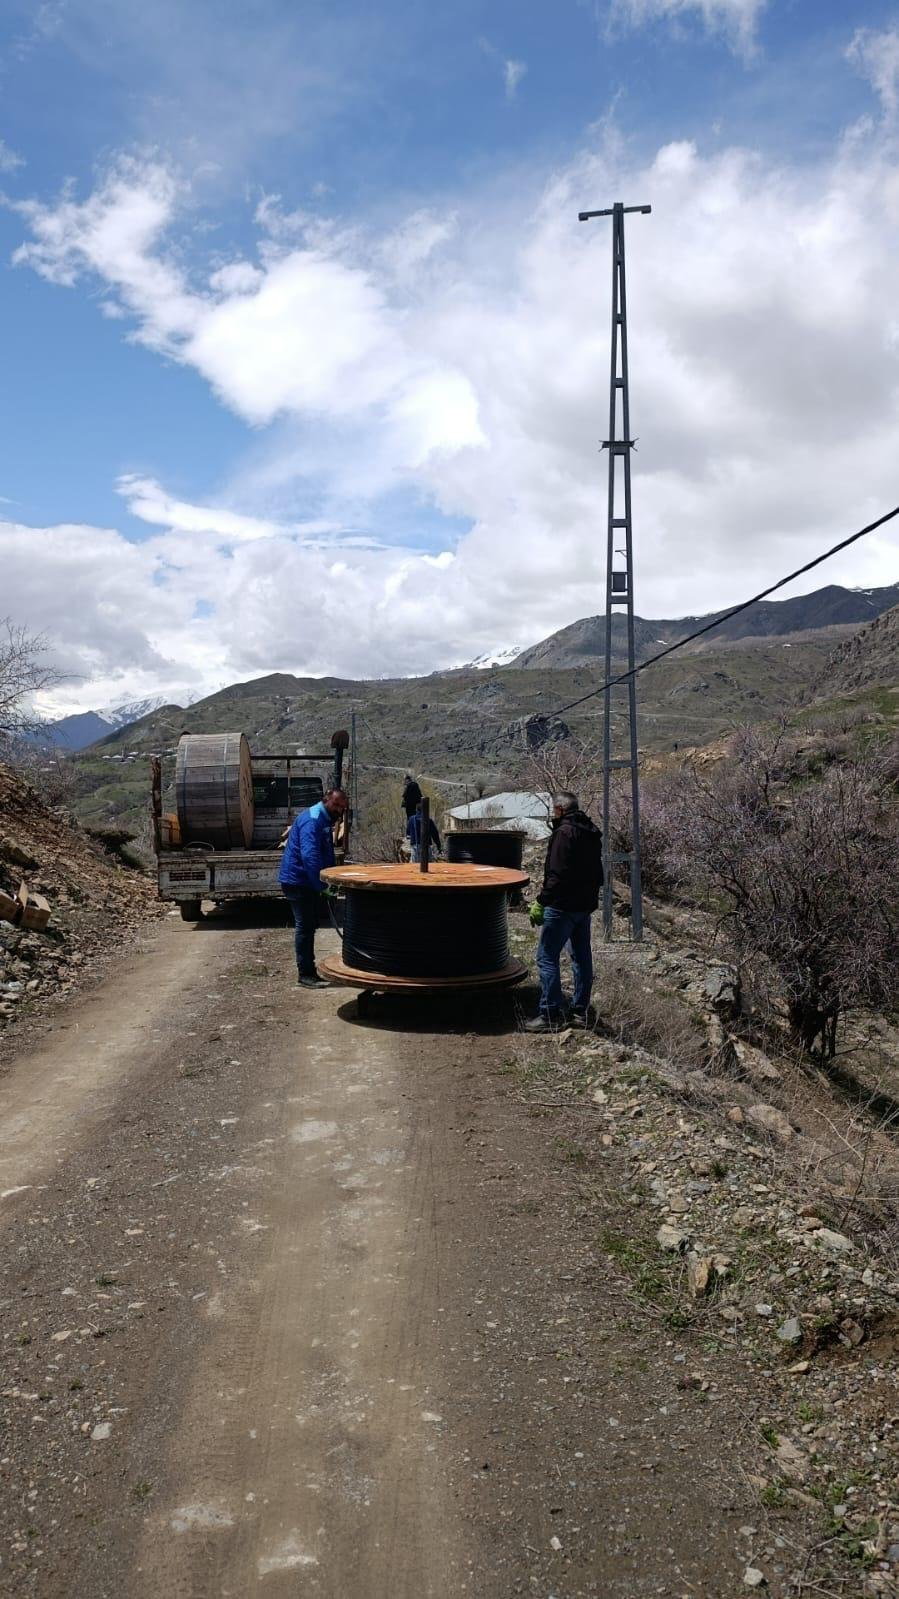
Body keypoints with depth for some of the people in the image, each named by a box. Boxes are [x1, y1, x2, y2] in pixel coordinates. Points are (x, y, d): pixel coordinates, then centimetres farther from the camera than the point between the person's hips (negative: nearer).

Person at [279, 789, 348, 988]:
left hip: (309, 882, 10)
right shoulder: (311, 820, -20)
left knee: (309, 926, 15)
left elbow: (326, 856, 24)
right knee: (305, 927, -6)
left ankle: (308, 971, 24)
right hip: (298, 881, -10)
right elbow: (309, 856, -30)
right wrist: (323, 885, -30)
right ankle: (305, 974, 0)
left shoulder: (325, 821, 13)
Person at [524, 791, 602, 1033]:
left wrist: (541, 902, -19)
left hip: (563, 906, -9)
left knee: (547, 957, -5)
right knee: (582, 957, 13)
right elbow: (597, 873, 20)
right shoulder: (592, 832, 13)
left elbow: (557, 875, -22)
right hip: (586, 904, 10)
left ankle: (550, 1014, -6)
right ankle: (581, 1012, 19)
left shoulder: (564, 832, -16)